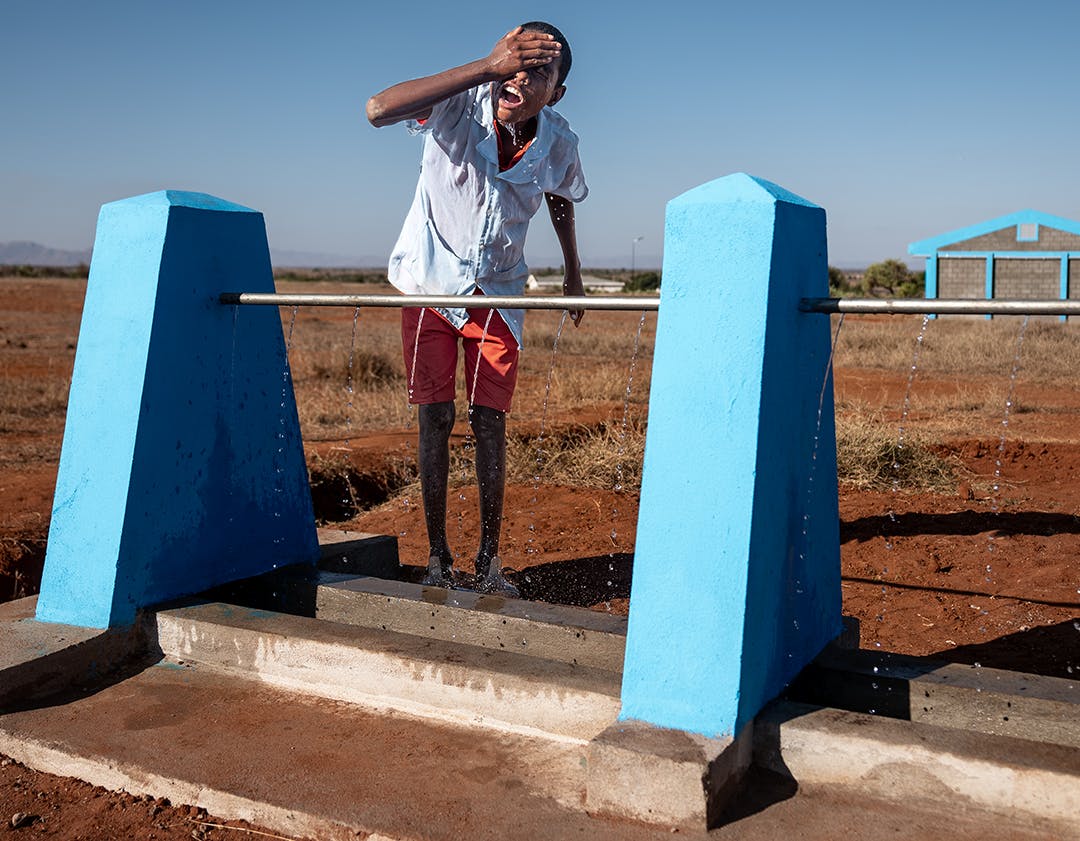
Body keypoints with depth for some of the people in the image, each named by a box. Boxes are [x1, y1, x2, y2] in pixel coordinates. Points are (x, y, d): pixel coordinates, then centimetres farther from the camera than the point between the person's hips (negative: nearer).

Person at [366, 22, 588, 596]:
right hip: (431, 283, -1)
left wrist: (572, 270, 17)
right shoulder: (460, 106, -24)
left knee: (490, 423, -1)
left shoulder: (559, 144, -14)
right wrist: (488, 65, -48)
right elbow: (378, 110, -45)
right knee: (435, 419, -1)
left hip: (497, 292, 2)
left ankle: (489, 560, 11)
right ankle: (437, 558, 10)